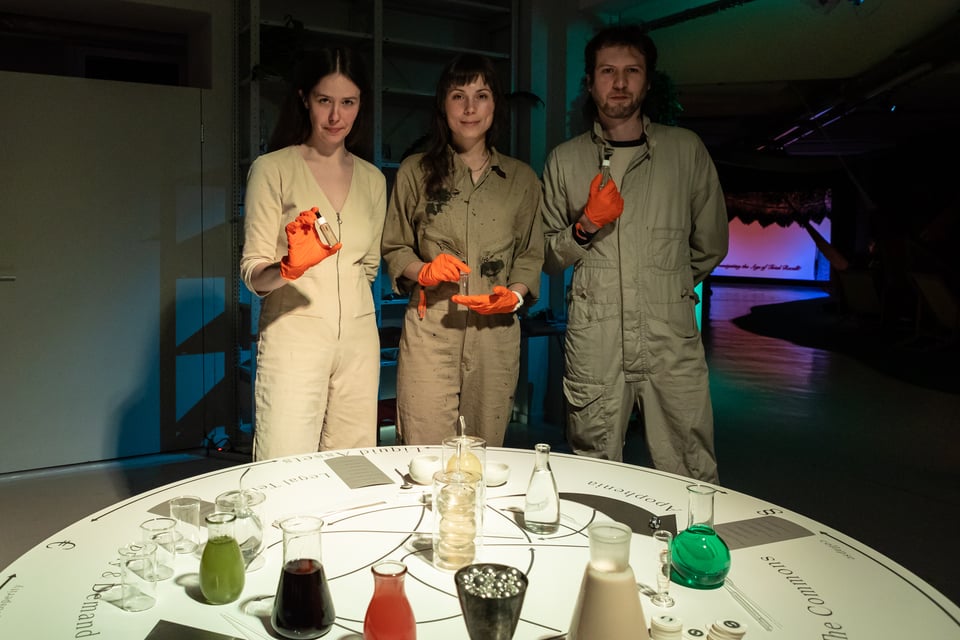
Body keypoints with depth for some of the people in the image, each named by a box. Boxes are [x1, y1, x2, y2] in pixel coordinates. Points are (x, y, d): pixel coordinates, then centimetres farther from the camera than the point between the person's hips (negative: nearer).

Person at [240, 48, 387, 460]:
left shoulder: (372, 179, 12)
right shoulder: (272, 168, -2)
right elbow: (252, 274, -6)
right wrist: (289, 267, -24)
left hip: (359, 337, 4)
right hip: (293, 334, -4)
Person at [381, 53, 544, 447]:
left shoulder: (521, 179, 11)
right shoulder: (415, 172, 7)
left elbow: (531, 255, 14)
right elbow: (393, 248, 12)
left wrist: (514, 294, -6)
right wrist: (423, 271, -9)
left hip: (496, 330, 2)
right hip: (430, 329, -1)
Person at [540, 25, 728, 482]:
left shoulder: (686, 150, 9)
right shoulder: (565, 160, 11)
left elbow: (710, 244, 19)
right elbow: (547, 258, 13)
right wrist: (585, 227, -4)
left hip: (672, 341, 0)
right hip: (593, 342, 0)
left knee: (693, 482, -1)